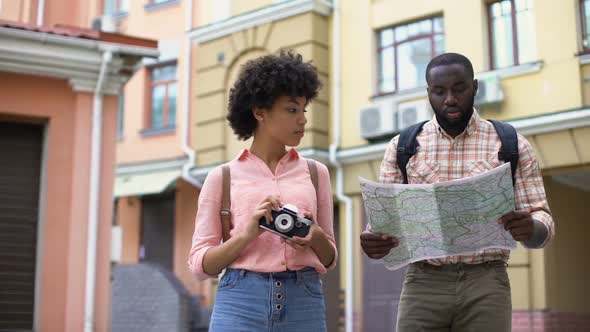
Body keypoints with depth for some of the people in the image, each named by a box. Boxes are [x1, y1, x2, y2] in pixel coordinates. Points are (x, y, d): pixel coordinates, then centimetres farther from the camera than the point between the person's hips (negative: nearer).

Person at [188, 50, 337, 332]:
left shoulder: (316, 173, 12)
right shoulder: (222, 177, 6)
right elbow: (200, 264, 2)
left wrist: (317, 238, -6)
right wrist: (247, 233, -14)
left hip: (304, 304, 2)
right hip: (241, 304, -2)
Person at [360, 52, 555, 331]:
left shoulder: (511, 146, 6)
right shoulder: (402, 147, 8)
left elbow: (541, 220, 3)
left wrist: (530, 229, -21)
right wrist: (373, 240, -18)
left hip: (486, 285, 0)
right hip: (423, 284, 1)